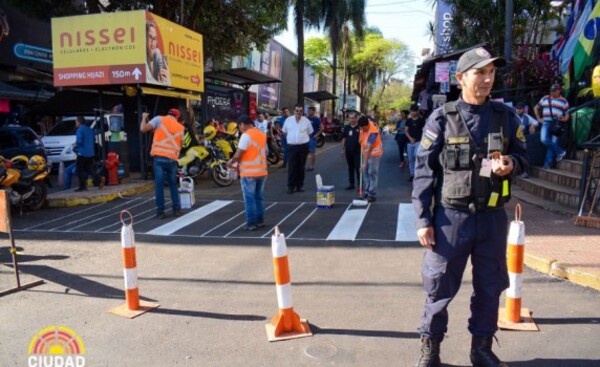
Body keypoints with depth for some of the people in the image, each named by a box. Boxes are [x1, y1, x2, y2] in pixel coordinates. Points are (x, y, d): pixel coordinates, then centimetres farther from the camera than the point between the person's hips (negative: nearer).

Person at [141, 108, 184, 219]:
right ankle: (177, 210, 17)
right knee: (173, 185, 16)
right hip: (172, 159, 3)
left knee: (159, 185, 2)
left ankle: (160, 212, 3)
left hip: (159, 157, -2)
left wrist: (144, 118, 14)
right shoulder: (181, 127, 15)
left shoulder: (159, 119, 6)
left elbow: (143, 129, -3)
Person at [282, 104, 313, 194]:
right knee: (292, 167, -4)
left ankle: (300, 185, 18)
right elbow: (284, 132, 14)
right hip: (292, 146, -1)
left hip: (303, 146, 1)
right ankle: (291, 186, 0)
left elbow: (309, 133, 13)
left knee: (301, 167, 9)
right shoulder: (288, 120, 1)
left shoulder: (306, 121, 1)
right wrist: (291, 139, 12)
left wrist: (302, 139, 11)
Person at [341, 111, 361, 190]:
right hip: (348, 151, 4)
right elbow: (344, 139, 12)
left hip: (357, 151, -4)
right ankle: (351, 184, 20)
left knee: (358, 168, -3)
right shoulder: (346, 127, 7)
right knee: (350, 168, 11)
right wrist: (343, 150, 9)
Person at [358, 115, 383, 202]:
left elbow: (369, 149, -32)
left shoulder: (373, 132, -31)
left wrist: (364, 163, -34)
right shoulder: (363, 126, -8)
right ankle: (366, 192, 18)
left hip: (374, 153, -8)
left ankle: (372, 194, -3)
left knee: (372, 173, -7)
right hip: (366, 153, 8)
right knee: (365, 172, 10)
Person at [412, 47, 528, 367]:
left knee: (490, 287, 14)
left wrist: (512, 164, -11)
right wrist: (423, 219, -9)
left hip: (493, 217, 4)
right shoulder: (441, 118, -5)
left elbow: (523, 154, 15)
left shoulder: (505, 116, 6)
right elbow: (424, 171, -5)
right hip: (451, 217, -3)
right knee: (440, 287, 5)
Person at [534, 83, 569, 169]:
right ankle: (560, 151, -2)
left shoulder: (564, 101, 8)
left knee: (553, 143, -4)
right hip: (546, 123, 1)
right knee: (544, 139, -21)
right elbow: (536, 108, 22)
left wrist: (563, 119, -12)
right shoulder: (545, 99, 12)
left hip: (557, 124, -1)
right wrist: (539, 118, 11)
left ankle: (548, 163, 2)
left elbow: (567, 115, 11)